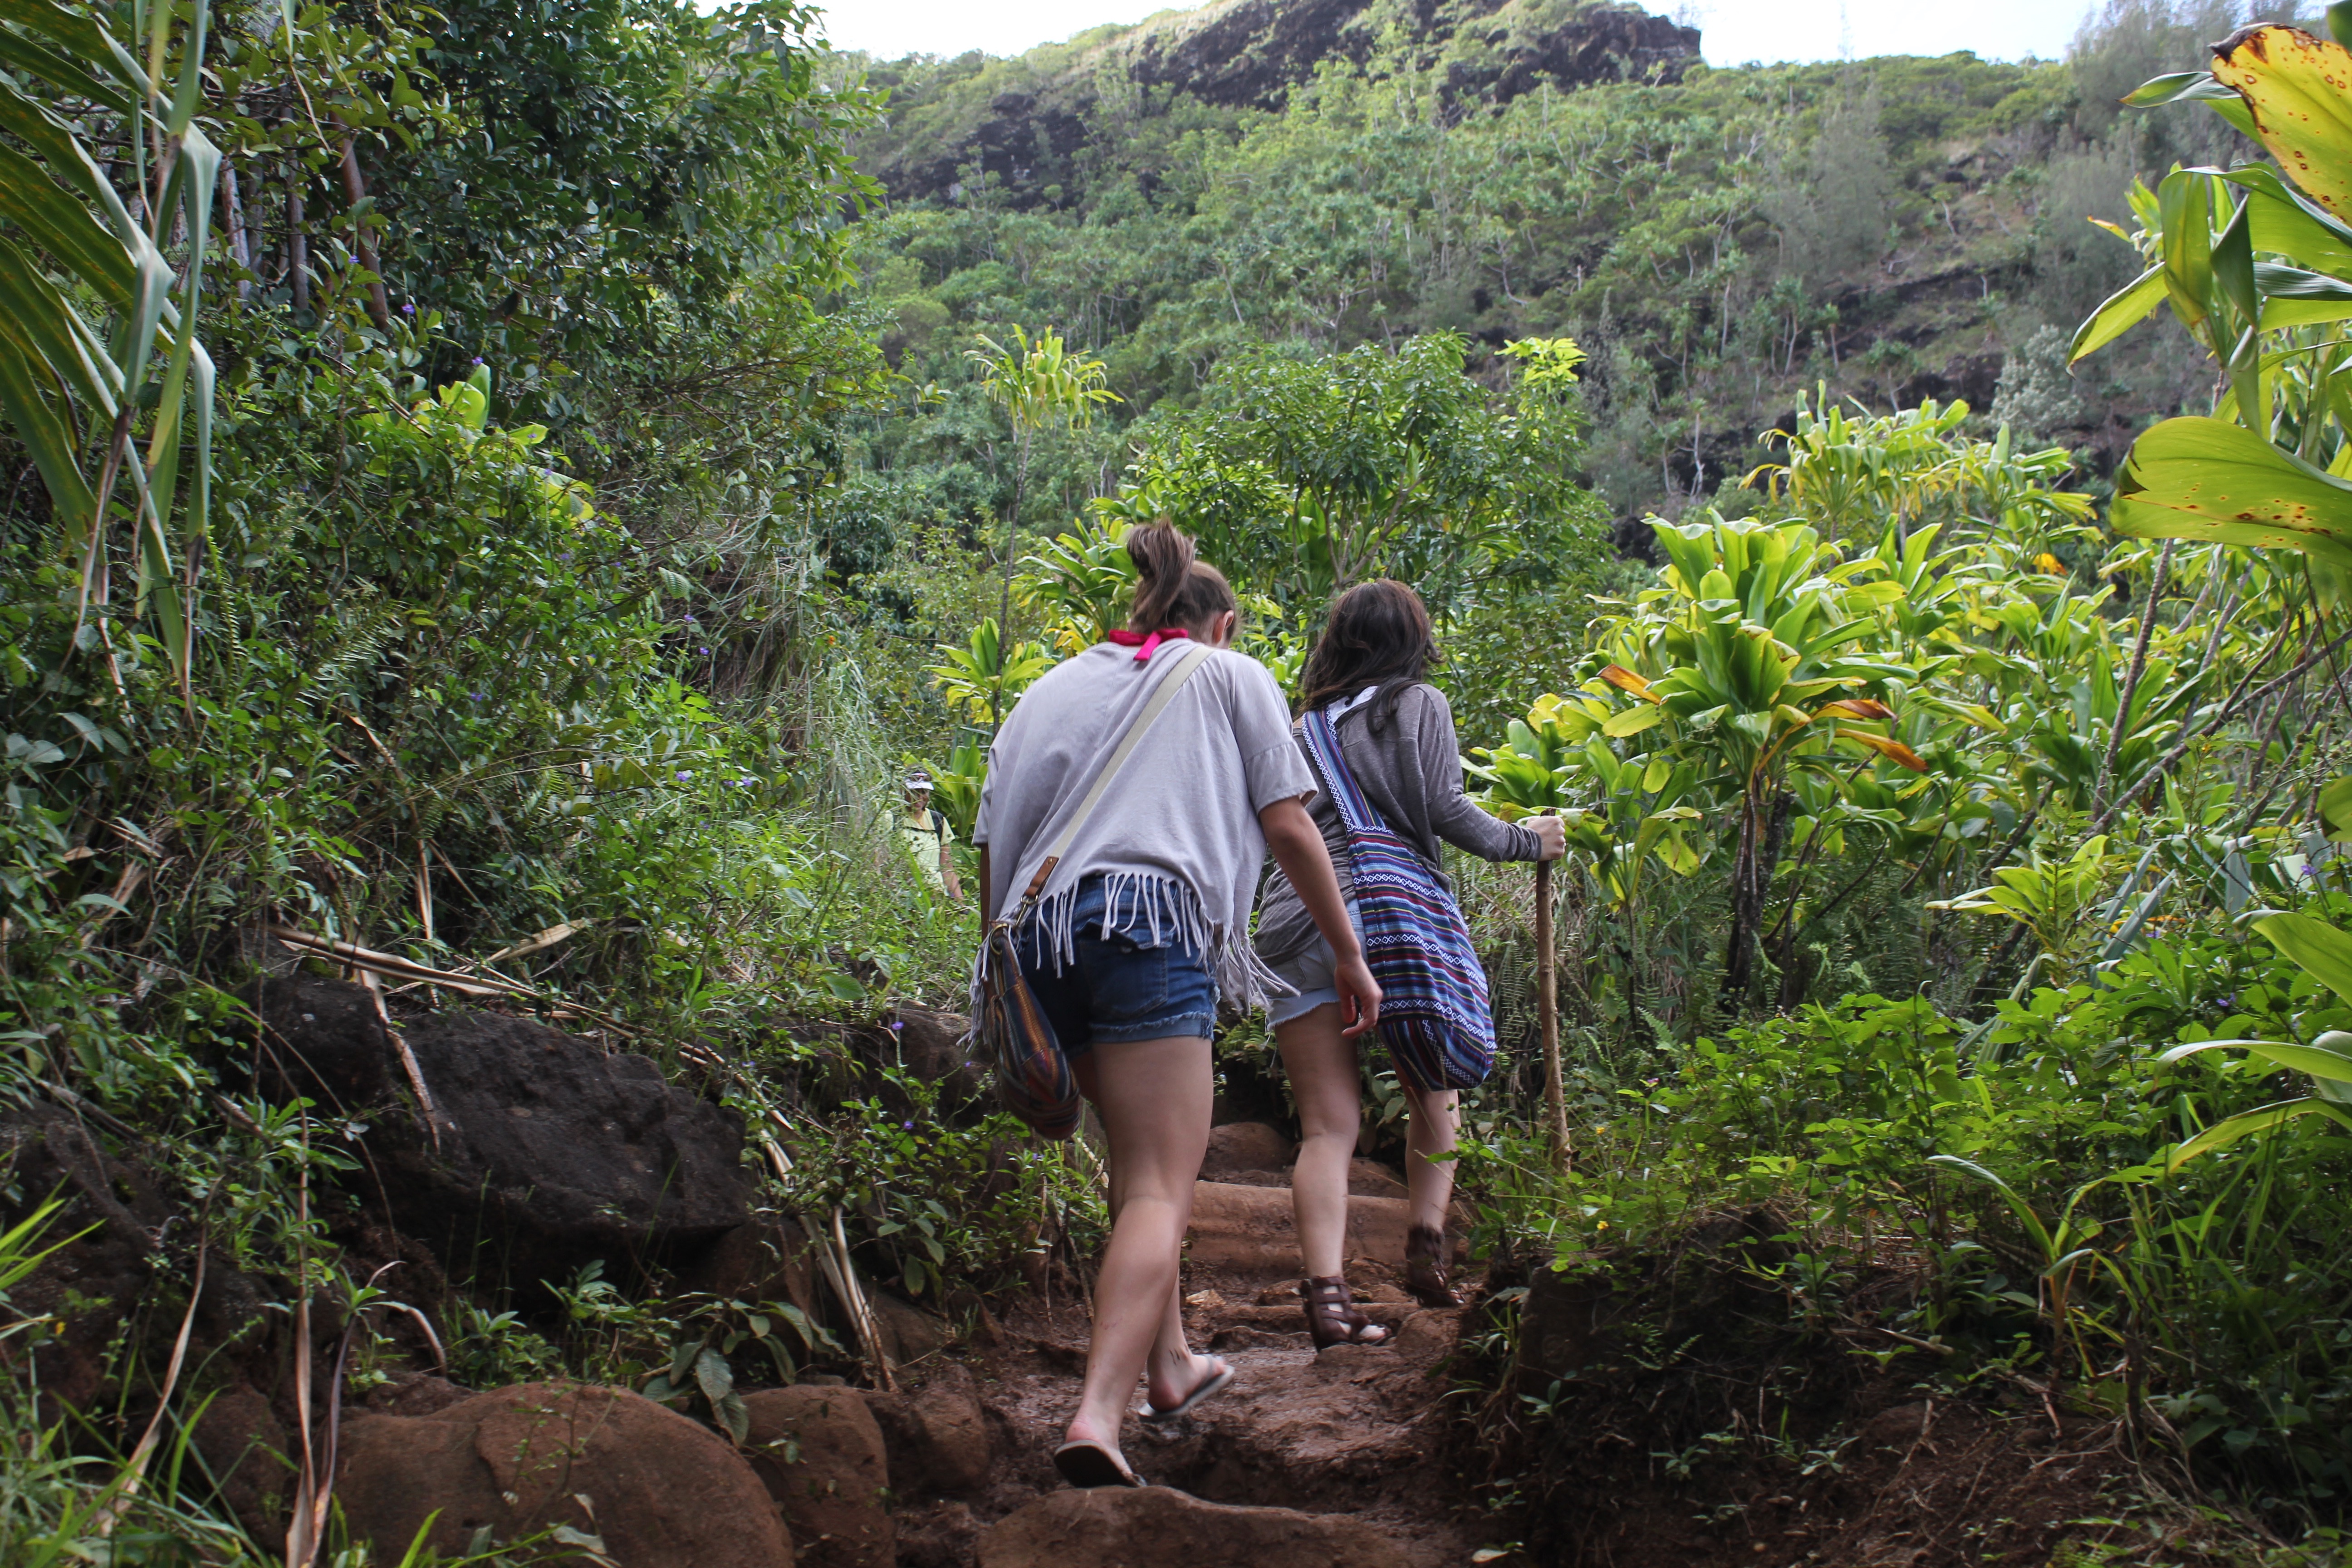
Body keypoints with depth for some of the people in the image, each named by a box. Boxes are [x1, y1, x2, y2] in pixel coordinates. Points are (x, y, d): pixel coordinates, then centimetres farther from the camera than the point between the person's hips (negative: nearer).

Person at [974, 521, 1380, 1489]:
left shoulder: (1055, 686, 25)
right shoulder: (1232, 677, 16)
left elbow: (991, 846, 18)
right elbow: (1289, 829, 8)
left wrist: (1009, 963, 23)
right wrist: (1349, 955, 14)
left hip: (1041, 929, 5)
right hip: (1152, 921, -5)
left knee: (1141, 1155, 24)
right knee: (1159, 1189, -10)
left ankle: (1170, 1364, 32)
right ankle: (1099, 1414, -26)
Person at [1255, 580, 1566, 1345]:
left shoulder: (1308, 722, 22)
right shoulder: (1419, 705, 7)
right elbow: (1444, 810, -1)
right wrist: (1524, 840, 11)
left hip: (1296, 925, 3)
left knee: (1328, 1125, -1)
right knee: (1434, 1093, 18)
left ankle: (1326, 1293, -15)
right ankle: (1427, 1246, 5)